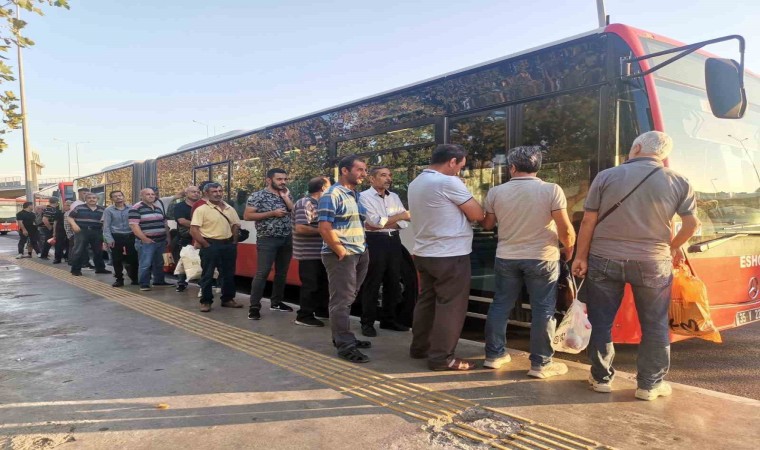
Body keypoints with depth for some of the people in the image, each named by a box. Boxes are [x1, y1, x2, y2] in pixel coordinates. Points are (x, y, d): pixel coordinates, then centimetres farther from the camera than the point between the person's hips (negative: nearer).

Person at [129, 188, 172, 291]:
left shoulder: (158, 208, 16)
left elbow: (164, 224, 22)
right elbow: (133, 225, -15)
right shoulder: (136, 208, -7)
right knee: (145, 264, -7)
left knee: (159, 263, 15)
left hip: (161, 241, 7)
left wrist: (168, 237, 14)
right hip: (146, 242, -7)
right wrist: (144, 238, -21)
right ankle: (144, 284, 1)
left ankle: (159, 281, 26)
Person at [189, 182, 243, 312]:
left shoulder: (230, 209, 9)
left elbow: (236, 226, 17)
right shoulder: (201, 210, -7)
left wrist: (234, 242, 5)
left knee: (228, 274, 12)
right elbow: (193, 230, -12)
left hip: (228, 245, 5)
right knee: (207, 275, 2)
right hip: (210, 245, -5)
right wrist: (206, 245, -13)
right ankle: (206, 301, 12)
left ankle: (227, 299, 24)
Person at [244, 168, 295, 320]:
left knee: (282, 272, 11)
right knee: (262, 273, -8)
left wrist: (286, 198, -4)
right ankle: (254, 307, -3)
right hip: (267, 240, -6)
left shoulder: (287, 195, 12)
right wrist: (272, 213, -16)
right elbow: (247, 216, -12)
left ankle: (276, 302, 24)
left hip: (287, 240, 6)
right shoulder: (257, 196, -5)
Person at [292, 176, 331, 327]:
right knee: (310, 285, -3)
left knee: (322, 283, 19)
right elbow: (300, 228, -27)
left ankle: (321, 310, 33)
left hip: (319, 251, 10)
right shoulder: (305, 203, -17)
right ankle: (304, 316, 7)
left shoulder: (317, 203, 12)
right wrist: (322, 230, -21)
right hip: (309, 253, -10)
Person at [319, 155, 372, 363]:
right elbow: (324, 228, -19)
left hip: (358, 254, 9)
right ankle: (345, 345, 2)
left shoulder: (356, 195, 15)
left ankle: (342, 338, 27)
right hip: (341, 256, -9)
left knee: (347, 299, 16)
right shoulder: (332, 195, -12)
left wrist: (362, 250, 10)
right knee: (342, 301, -3)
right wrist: (341, 252, -16)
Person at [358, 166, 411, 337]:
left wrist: (381, 225, -10)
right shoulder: (364, 197, -4)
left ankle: (388, 320, 23)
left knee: (393, 283, 11)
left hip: (394, 241, 6)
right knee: (372, 284, -1)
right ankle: (367, 323, 9)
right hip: (374, 242, -6)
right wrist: (400, 215, -10)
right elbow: (376, 221, -15)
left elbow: (404, 222, 5)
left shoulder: (394, 196, 13)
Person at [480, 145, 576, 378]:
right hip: (542, 258, -3)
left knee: (500, 305, 14)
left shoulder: (496, 192, -2)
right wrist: (569, 249, 8)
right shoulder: (551, 190, -10)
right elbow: (566, 230, -12)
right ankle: (540, 364, 11)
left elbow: (487, 224, 11)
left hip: (506, 258, 3)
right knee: (543, 310, 6)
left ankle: (494, 354, 22)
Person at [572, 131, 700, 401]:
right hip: (653, 263, 1)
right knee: (654, 325, 14)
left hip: (604, 260, 0)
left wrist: (581, 256, 3)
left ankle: (602, 378, 21)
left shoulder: (606, 176, -3)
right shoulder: (678, 182, 0)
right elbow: (692, 223, 1)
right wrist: (674, 246, 20)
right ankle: (649, 384, 19)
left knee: (601, 322, 12)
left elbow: (588, 221, -5)